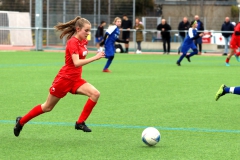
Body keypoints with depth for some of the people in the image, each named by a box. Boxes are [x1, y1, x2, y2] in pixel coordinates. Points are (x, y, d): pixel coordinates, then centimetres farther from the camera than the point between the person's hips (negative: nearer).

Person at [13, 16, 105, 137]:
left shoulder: (83, 41, 4)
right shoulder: (73, 42, -20)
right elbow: (76, 63, -32)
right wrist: (95, 58, -36)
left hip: (76, 80, 7)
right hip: (64, 79, -7)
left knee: (95, 94, -16)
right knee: (47, 107, 6)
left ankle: (80, 122, -9)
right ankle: (21, 121, 26)